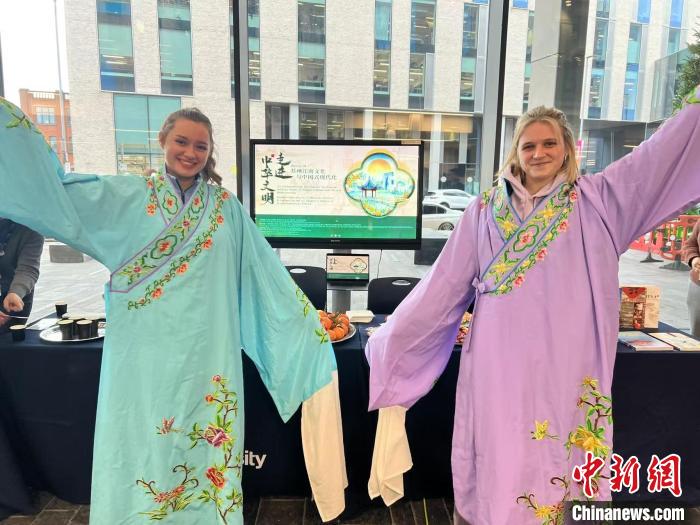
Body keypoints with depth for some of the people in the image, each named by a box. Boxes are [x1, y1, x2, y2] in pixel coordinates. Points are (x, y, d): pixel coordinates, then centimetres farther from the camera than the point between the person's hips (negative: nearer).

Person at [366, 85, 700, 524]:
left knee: (547, 467, 12)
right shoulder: (486, 211, 3)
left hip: (560, 369, 0)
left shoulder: (596, 201, 3)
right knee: (493, 469, 10)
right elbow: (442, 288, 5)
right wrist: (390, 341, 7)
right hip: (497, 367, 0)